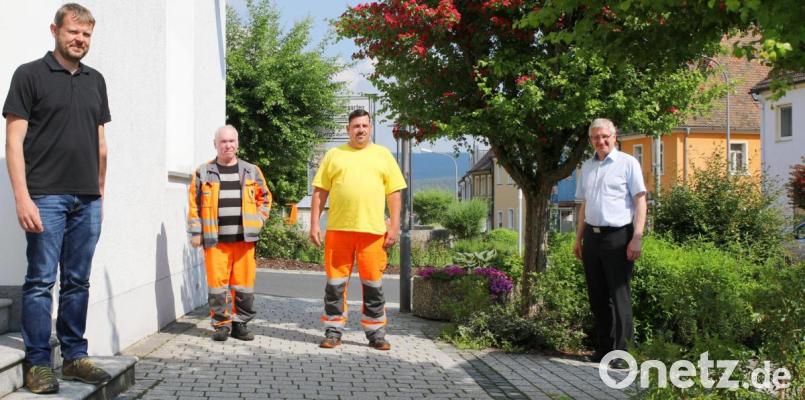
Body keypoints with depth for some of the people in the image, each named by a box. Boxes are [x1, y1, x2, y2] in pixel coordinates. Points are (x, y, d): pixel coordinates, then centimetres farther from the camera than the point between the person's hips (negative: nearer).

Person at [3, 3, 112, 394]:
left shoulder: (95, 81, 15)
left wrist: (100, 193, 14)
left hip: (87, 200, 5)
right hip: (47, 197, -5)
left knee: (77, 282, 9)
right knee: (41, 282, 0)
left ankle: (75, 357, 18)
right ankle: (37, 363, 8)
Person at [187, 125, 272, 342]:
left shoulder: (252, 171, 11)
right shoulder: (203, 173, 7)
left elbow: (264, 198, 18)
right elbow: (194, 205, 7)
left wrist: (257, 222, 6)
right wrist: (195, 232, 1)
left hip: (244, 238, 1)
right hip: (215, 240, -1)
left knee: (243, 283, 3)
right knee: (217, 283, -2)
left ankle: (240, 323, 15)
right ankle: (222, 324, 10)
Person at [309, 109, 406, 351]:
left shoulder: (383, 155, 11)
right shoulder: (334, 155, 10)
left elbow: (394, 193, 8)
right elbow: (320, 192, 9)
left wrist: (394, 226, 0)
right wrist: (314, 223, 0)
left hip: (373, 230, 0)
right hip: (338, 229, 0)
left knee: (373, 283, 5)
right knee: (335, 283, 5)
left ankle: (375, 333, 16)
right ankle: (333, 332, 16)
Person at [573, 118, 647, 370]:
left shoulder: (627, 163, -2)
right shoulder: (587, 167, 15)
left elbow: (640, 201, -6)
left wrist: (637, 238, -14)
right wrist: (578, 238, 17)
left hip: (618, 236, -6)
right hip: (592, 236, 6)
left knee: (619, 296, -4)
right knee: (597, 295, 10)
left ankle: (620, 352, 2)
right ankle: (603, 348, 21)